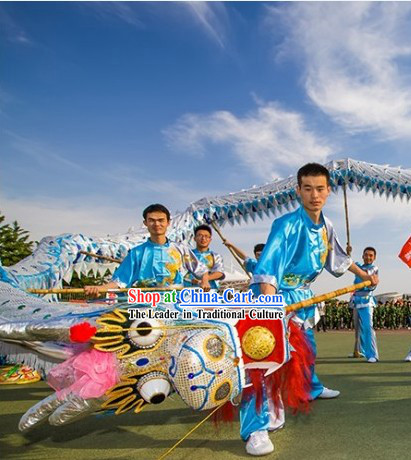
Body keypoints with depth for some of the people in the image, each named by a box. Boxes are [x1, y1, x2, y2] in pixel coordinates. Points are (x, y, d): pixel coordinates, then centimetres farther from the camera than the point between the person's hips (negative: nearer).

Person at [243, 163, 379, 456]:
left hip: (302, 296, 8)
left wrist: (365, 275, 29)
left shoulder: (326, 226, -1)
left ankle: (312, 389, 54)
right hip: (275, 294, -8)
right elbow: (268, 268, -36)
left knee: (307, 347, 26)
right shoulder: (287, 225, -26)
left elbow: (338, 257, 19)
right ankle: (256, 428, -19)